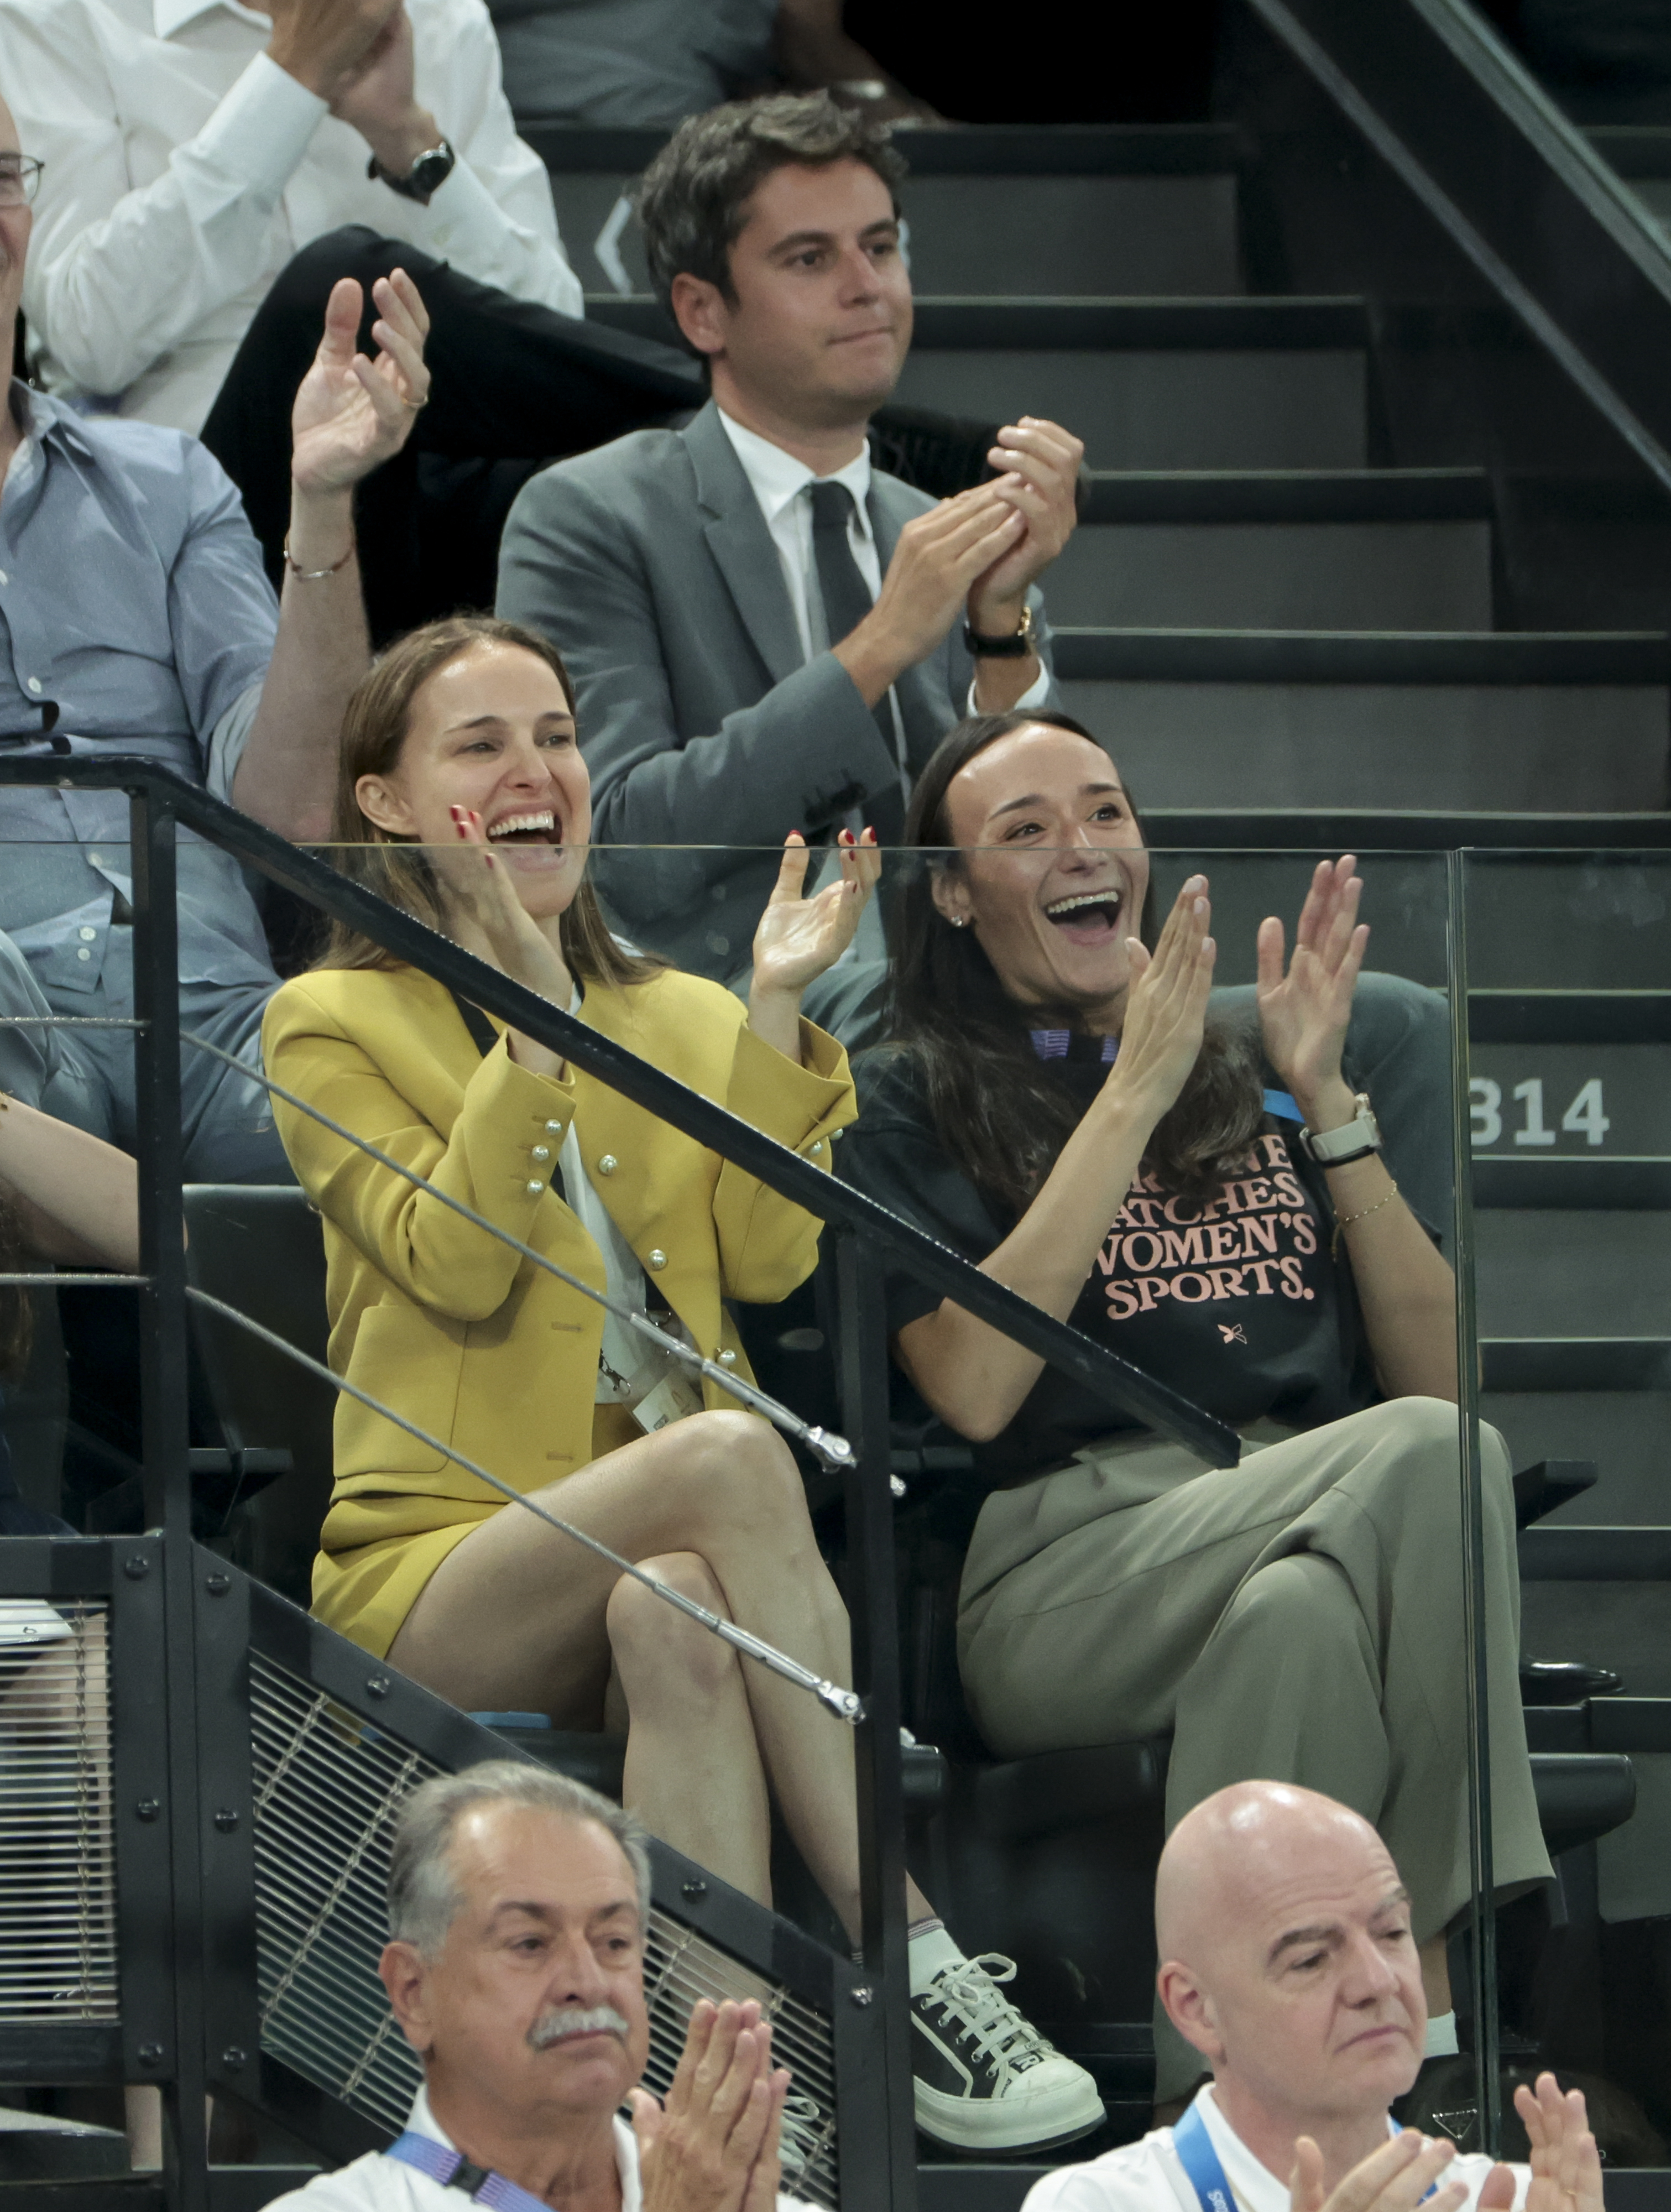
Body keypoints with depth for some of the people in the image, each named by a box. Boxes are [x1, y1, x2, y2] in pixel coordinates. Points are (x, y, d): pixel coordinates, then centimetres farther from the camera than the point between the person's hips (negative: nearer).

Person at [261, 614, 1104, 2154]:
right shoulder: (332, 1027, 8)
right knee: (731, 1453, -34)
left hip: (665, 1566, 3)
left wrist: (777, 1014, -3)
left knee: (677, 1614, -37)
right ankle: (918, 1978, -38)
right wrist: (530, 1020, -14)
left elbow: (765, 1259, 2)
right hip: (443, 1570, -3)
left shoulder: (680, 1021, 21)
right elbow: (457, 1262, -9)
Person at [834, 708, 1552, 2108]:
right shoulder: (912, 1104, 14)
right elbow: (974, 1389, -6)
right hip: (1069, 1571, -4)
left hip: (1325, 1546, 4)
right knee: (1429, 1460, -32)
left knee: (1304, 1615, -36)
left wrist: (1325, 1097, 5)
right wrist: (1133, 1098, -5)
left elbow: (1436, 1371, 14)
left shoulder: (1250, 1073, 25)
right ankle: (1424, 1998, -34)